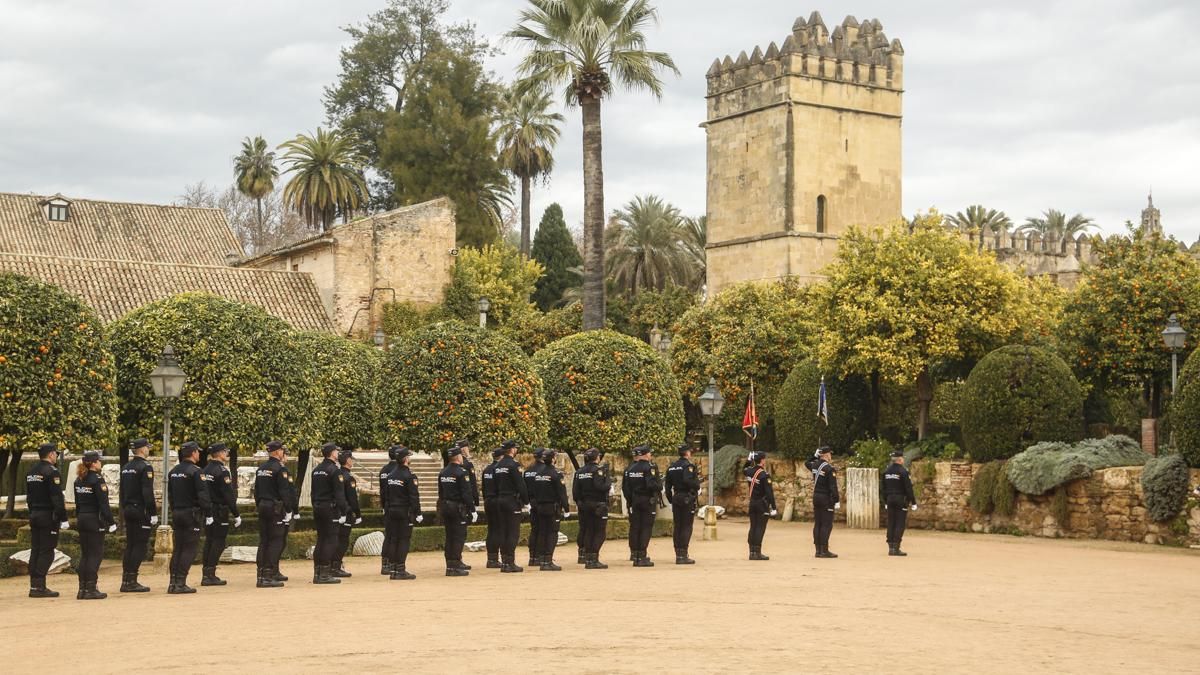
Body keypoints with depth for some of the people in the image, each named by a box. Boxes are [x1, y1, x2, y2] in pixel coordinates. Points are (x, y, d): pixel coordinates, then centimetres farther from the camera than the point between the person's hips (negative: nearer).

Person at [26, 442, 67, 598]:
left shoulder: (31, 471, 13)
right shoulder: (51, 472, -14)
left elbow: (28, 496, 18)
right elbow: (57, 498, -18)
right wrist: (63, 519, -16)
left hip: (34, 515, 9)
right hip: (48, 516, -8)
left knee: (35, 550, 10)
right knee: (46, 552, -6)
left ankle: (34, 585, 11)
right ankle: (39, 587, -8)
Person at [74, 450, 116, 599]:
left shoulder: (78, 480, 9)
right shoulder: (97, 480, -14)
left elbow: (77, 502, 14)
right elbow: (103, 503, -17)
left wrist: (78, 518, 20)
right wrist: (111, 522, -14)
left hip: (81, 519, 8)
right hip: (95, 520, -8)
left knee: (84, 554, 12)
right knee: (95, 554, -3)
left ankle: (82, 589, 13)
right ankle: (91, 589, -4)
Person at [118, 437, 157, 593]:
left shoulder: (125, 468, 13)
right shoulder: (145, 467, -12)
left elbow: (122, 491, 17)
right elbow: (148, 493, -17)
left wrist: (124, 509, 21)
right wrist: (153, 513, -15)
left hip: (128, 510, 8)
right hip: (141, 510, -8)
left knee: (130, 545, 11)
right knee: (140, 546, -5)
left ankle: (126, 581, 11)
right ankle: (131, 581, -7)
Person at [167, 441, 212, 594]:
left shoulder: (173, 471, 12)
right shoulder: (195, 471, -13)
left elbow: (170, 495, 17)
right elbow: (203, 495, -17)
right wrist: (208, 514, -12)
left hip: (176, 514, 8)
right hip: (192, 513, -8)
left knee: (178, 548, 11)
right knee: (190, 548, -4)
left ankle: (173, 583, 9)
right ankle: (180, 583, -8)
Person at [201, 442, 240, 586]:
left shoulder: (205, 470, 11)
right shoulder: (222, 471, -15)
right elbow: (228, 495, -17)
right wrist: (236, 515, -14)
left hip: (207, 510, 8)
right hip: (220, 512, -8)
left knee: (209, 541, 12)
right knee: (219, 542, -4)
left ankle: (207, 575, 14)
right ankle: (210, 575, -6)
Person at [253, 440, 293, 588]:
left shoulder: (260, 468, 12)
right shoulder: (281, 468, -12)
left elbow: (256, 490, 16)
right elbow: (285, 492, -16)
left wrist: (259, 506, 20)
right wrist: (288, 510, -11)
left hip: (262, 507, 8)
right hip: (276, 508, -8)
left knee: (263, 541, 10)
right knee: (276, 541, -5)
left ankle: (262, 574, 12)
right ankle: (267, 576, -10)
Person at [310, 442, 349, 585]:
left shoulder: (316, 470, 13)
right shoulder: (334, 470, -13)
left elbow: (313, 492, 17)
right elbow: (339, 494, -16)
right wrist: (343, 512, -14)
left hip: (317, 508, 8)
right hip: (330, 508, -8)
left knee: (321, 540, 12)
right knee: (330, 541, -5)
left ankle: (317, 573, 13)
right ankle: (325, 574, -8)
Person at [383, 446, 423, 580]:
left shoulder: (391, 475, 9)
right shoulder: (409, 476, -13)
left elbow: (386, 495, 12)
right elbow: (414, 497, -15)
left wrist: (387, 510, 16)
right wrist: (417, 513, -12)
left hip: (391, 511, 7)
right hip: (405, 512, -7)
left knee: (392, 540, 7)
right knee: (404, 541, -4)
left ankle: (393, 570, 10)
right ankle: (401, 571, -5)